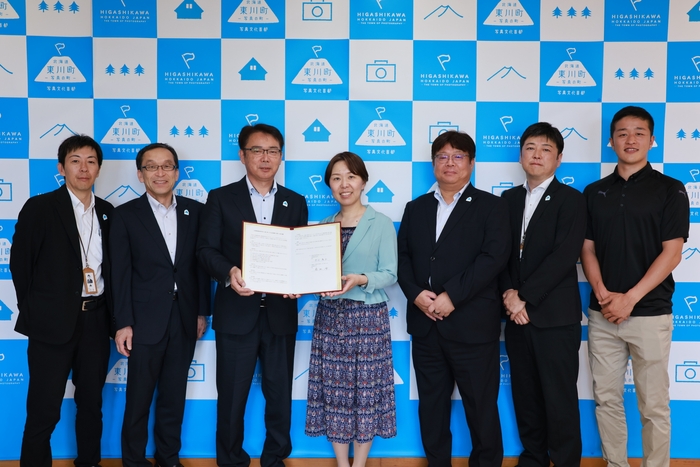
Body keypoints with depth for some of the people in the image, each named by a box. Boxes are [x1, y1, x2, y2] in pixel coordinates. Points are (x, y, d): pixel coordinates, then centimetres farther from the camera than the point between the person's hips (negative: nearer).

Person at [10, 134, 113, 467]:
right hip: (53, 321, -4)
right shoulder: (39, 207, -4)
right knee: (44, 408, 3)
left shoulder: (107, 212, 8)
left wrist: (110, 314, 4)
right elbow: (19, 263, -3)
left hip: (95, 320, 4)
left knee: (91, 402, 15)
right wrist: (31, 311, -4)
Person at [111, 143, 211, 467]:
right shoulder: (126, 215, -2)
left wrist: (202, 311, 5)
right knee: (138, 399, 7)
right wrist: (123, 323, -9)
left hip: (184, 319, 3)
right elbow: (120, 273, -5)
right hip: (145, 320, -2)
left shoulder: (194, 211, 5)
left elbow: (200, 264, 6)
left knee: (174, 396, 13)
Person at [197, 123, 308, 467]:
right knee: (232, 395, 8)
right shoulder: (221, 198, 2)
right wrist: (229, 272, -24)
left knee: (280, 393, 12)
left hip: (280, 313, 2)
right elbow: (206, 249, -4)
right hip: (236, 313, -2)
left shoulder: (295, 203, 10)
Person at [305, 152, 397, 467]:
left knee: (366, 391, 4)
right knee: (334, 391, 8)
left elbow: (390, 274, -8)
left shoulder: (382, 224, -4)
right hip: (329, 316, 4)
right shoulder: (321, 226, 9)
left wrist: (360, 280, -25)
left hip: (368, 317, -4)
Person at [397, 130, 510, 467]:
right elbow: (402, 258, 9)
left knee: (481, 405, 5)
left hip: (472, 323, -4)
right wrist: (415, 294, -9)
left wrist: (452, 296, -18)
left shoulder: (491, 207, 1)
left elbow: (494, 256, -11)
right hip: (425, 323, 4)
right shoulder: (415, 209, 15)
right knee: (431, 403, 13)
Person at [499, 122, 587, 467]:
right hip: (517, 314, 5)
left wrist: (525, 296, -16)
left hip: (555, 315, -5)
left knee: (560, 398, 2)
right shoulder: (509, 199, 12)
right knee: (525, 395, 13)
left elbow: (564, 256, -14)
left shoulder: (570, 199, -3)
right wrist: (509, 293, -9)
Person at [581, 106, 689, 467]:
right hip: (602, 314, 3)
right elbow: (587, 250, 7)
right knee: (606, 399, 10)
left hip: (650, 313, -3)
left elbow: (671, 253, -8)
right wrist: (602, 293, -9)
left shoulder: (670, 190, -1)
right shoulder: (594, 192, 8)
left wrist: (630, 298, -14)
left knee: (653, 405, 5)